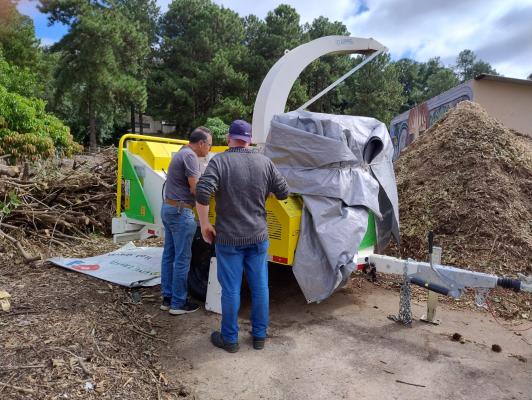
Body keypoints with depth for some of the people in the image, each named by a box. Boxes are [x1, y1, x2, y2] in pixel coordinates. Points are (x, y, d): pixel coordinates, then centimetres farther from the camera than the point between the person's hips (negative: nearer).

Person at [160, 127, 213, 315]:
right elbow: (195, 189, -18)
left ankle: (167, 298, 22)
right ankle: (178, 303, 8)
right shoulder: (190, 156, -15)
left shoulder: (180, 153, 16)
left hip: (168, 208, 10)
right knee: (182, 258, -2)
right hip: (180, 211, -10)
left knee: (169, 255, 13)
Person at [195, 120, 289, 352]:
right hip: (258, 237, 3)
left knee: (231, 289, 8)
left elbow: (202, 194, -20)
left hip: (228, 238, -3)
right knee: (260, 287, 14)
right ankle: (259, 336, 28)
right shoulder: (265, 162, 0)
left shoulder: (219, 161, -9)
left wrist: (204, 225, -9)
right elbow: (283, 193, 6)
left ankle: (229, 339, 23)